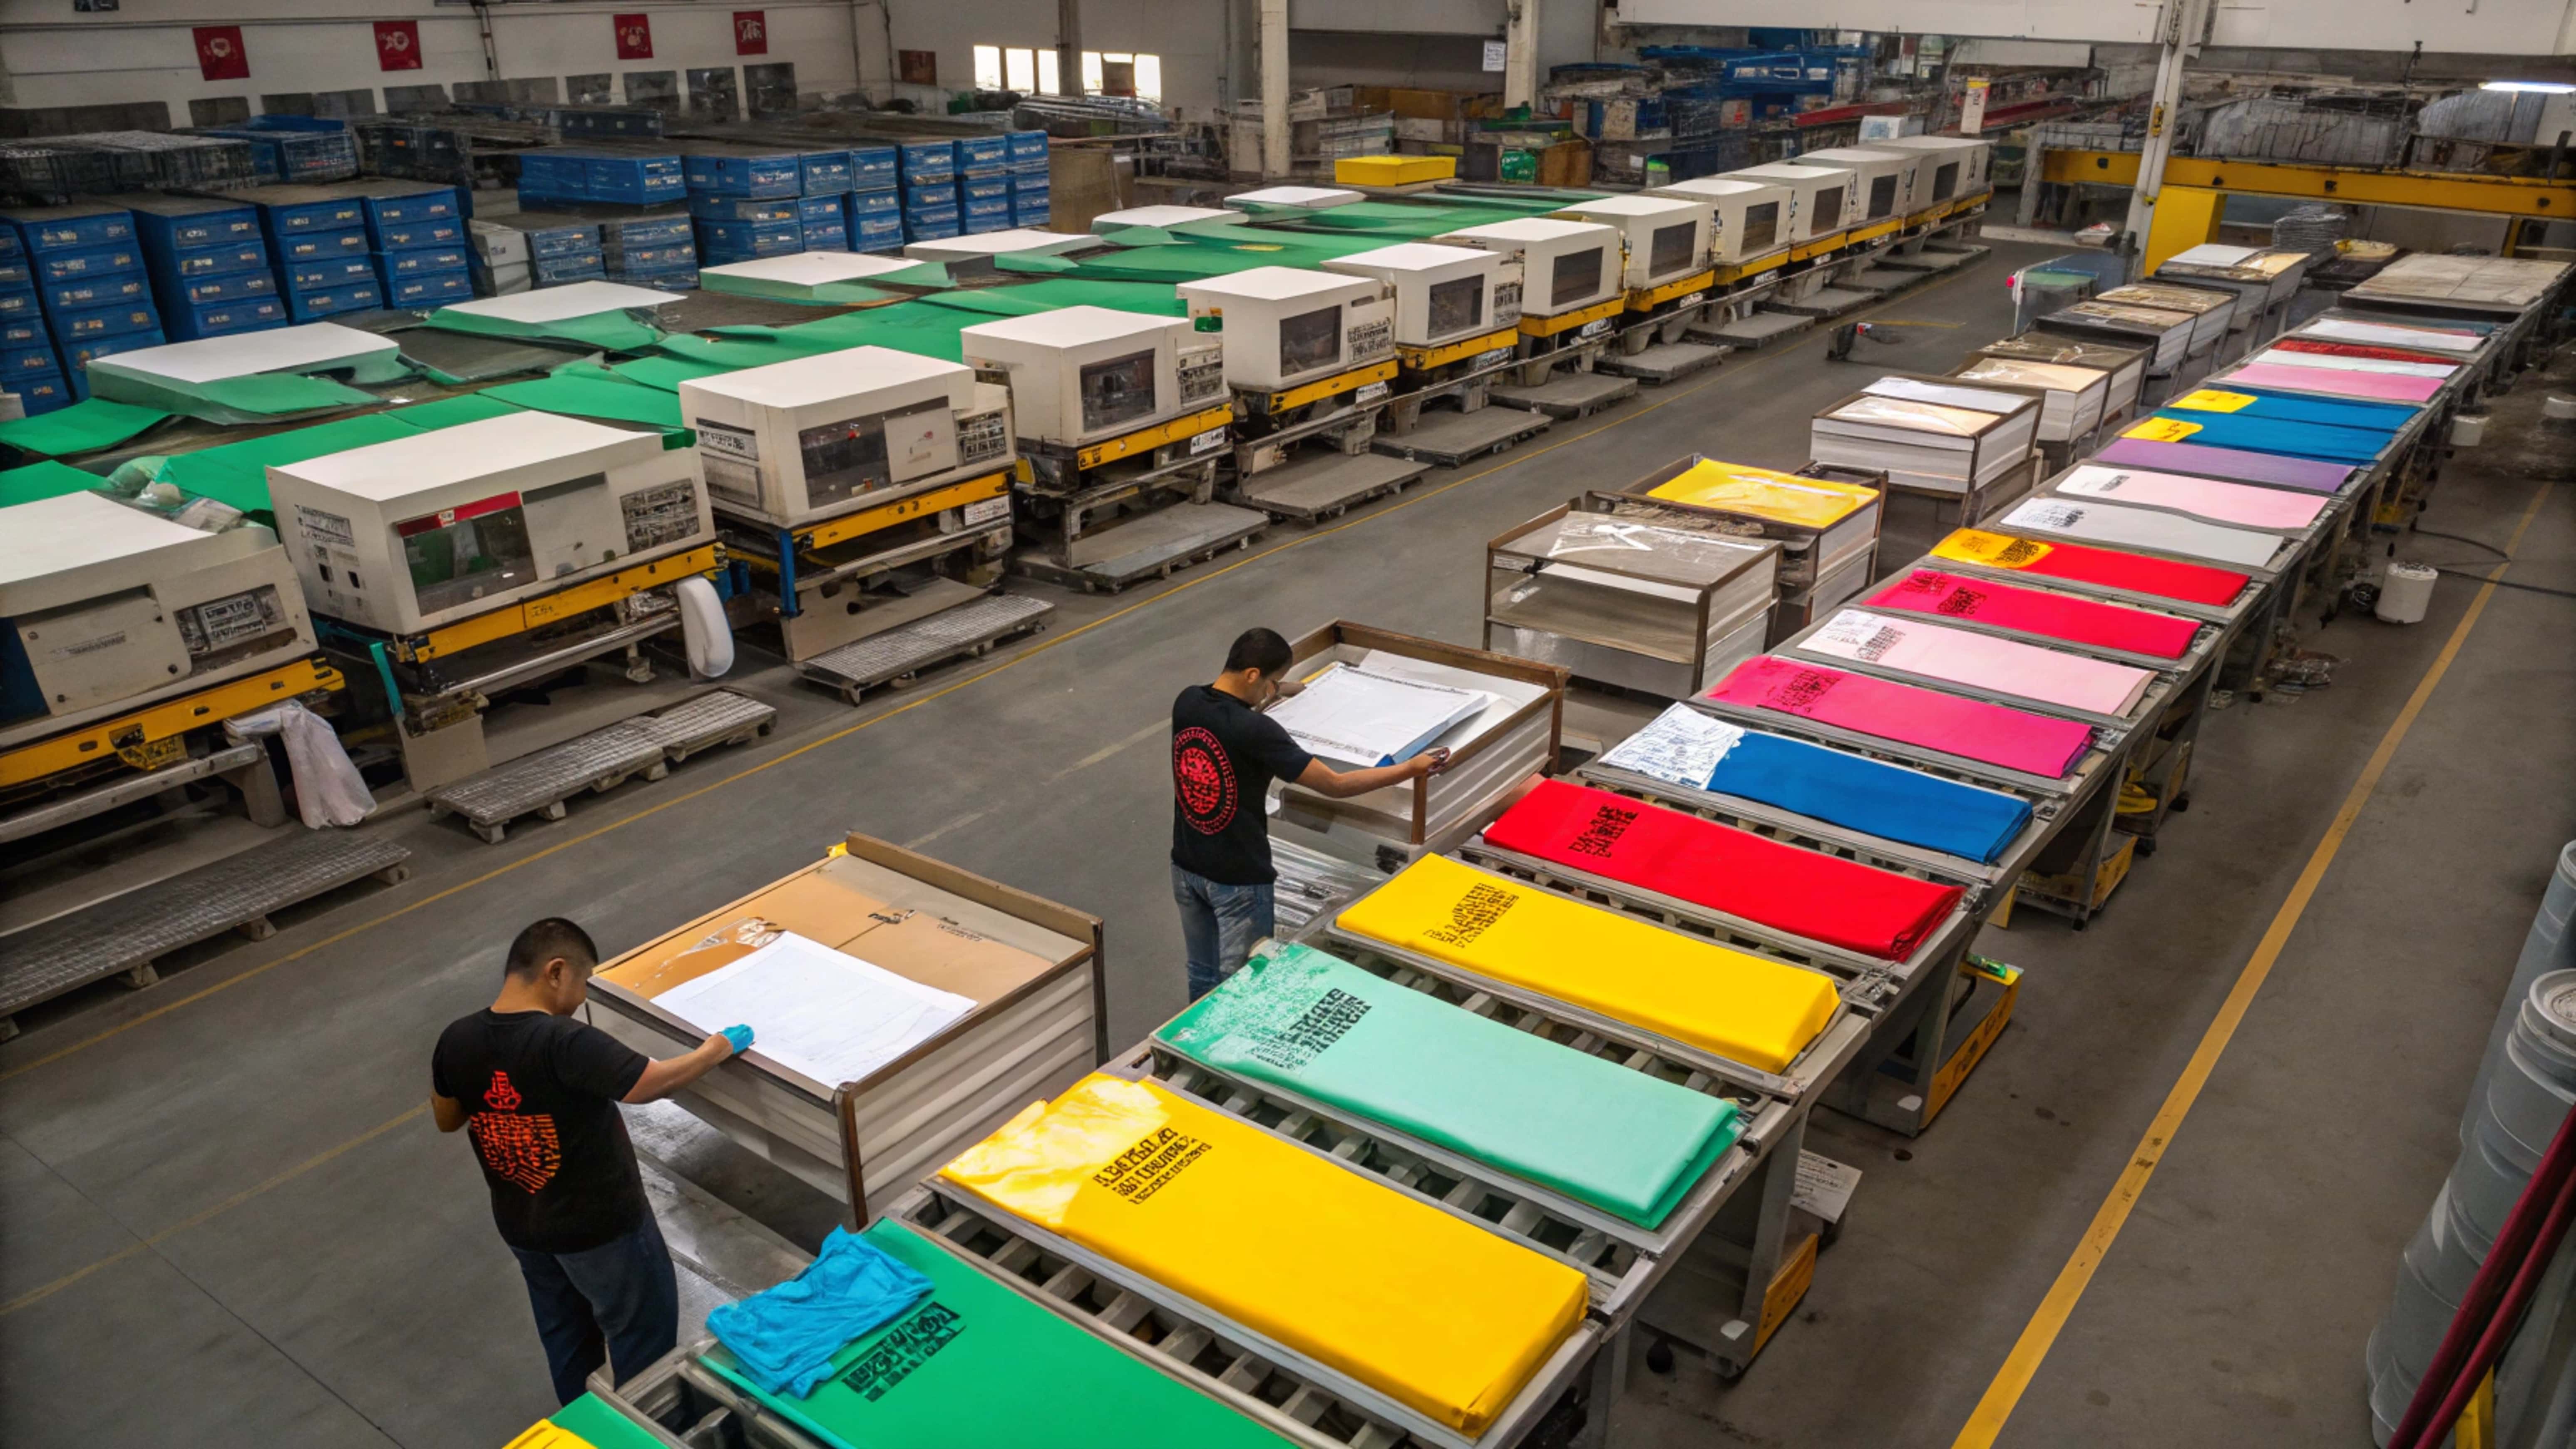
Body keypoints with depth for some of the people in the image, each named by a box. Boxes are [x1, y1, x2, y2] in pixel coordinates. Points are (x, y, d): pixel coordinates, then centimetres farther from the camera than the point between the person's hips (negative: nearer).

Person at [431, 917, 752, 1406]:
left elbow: (446, 1120, 6)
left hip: (520, 1224, 7)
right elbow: (654, 1083, -28)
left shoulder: (457, 1041, -11)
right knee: (643, 1328, 17)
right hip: (600, 1224, -7)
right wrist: (719, 1048, -14)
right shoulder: (566, 1043, -32)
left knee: (564, 1331, 29)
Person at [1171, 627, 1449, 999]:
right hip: (1238, 880, -7)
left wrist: (1265, 696, 28)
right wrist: (1411, 769, -17)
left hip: (1186, 866, 7)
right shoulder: (1255, 730, -26)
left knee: (1202, 975, 24)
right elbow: (1336, 785, -22)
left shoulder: (1187, 702, -6)